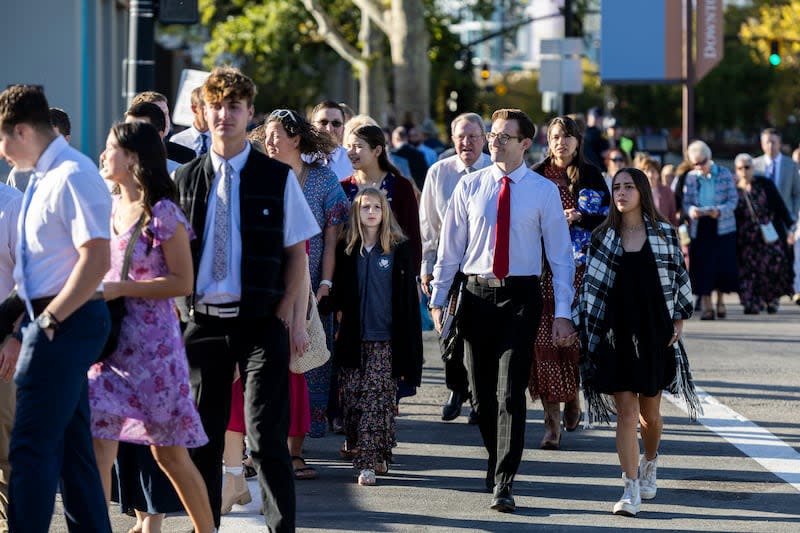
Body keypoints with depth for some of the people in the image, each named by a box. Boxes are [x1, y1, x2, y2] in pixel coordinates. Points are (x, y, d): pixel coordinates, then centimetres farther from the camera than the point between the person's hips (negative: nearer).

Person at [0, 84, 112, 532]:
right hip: (50, 322, 10)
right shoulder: (45, 179, 16)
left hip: (66, 323, -10)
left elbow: (96, 260, -23)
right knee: (72, 448, 13)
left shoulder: (72, 176, -15)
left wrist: (48, 321, -19)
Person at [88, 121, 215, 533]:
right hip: (109, 339, 6)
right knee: (98, 441, -6)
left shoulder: (164, 214, -8)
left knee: (169, 451, 1)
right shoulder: (107, 209, 11)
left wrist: (119, 289, -17)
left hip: (152, 341, -6)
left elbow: (182, 282, -13)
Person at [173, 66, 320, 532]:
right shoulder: (185, 179, 8)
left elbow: (297, 252, 2)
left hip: (261, 321, -3)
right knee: (203, 436, 9)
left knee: (266, 436, -5)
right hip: (204, 320, 3)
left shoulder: (278, 178, 0)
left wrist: (288, 314, -6)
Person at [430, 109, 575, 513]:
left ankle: (503, 484, -10)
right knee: (481, 392, 10)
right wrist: (438, 298, 6)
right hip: (477, 293, 3)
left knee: (511, 392, -10)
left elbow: (560, 254, 1)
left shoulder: (544, 191, 0)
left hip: (521, 296, -3)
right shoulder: (470, 186, 5)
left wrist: (563, 313, -4)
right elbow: (450, 246, 9)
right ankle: (497, 462, 29)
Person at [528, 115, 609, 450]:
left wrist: (579, 218, -10)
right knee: (543, 337, -10)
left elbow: (607, 218, 6)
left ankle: (573, 396, 28)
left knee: (575, 337, -1)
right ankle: (552, 420, -9)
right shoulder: (536, 176, 8)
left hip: (579, 267, 0)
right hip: (543, 267, 0)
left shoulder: (590, 175, 8)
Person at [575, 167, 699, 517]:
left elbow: (681, 278, 9)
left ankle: (649, 463, 40)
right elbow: (589, 284, 4)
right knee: (625, 411, -7)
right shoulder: (602, 237, 3)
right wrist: (582, 324, -2)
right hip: (617, 333, 0)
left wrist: (679, 320, 4)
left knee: (649, 411, 10)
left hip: (654, 332, 0)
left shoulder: (664, 234, 2)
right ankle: (631, 490, -7)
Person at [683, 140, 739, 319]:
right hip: (699, 227, 1)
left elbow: (733, 200, -2)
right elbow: (686, 202, 5)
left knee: (723, 265, 1)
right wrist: (691, 210, -18)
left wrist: (719, 211, -21)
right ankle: (706, 306, 2)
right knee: (701, 266, -4)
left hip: (722, 226, -1)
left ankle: (720, 300, 23)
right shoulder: (691, 177, 6)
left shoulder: (724, 174, 1)